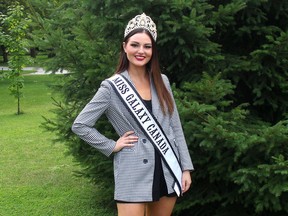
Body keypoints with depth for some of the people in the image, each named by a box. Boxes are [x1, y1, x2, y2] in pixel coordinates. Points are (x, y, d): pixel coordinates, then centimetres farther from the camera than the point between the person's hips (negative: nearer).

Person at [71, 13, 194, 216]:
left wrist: (186, 168, 6)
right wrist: (112, 146, -6)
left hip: (168, 171, 5)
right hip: (134, 174, -4)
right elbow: (80, 125, -4)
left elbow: (175, 127, 9)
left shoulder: (162, 81, 6)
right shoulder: (112, 87, -6)